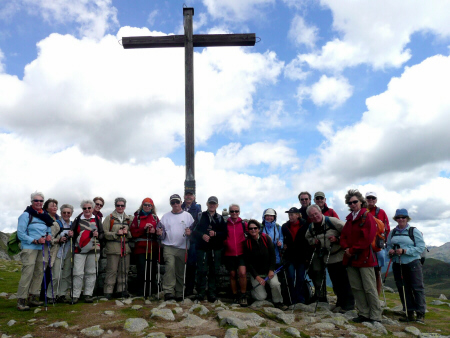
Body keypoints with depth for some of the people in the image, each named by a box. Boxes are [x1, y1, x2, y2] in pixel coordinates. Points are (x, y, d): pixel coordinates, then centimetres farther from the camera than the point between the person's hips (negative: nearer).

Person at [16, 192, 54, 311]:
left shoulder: (45, 215, 14)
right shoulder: (26, 215, -6)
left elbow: (49, 229, 22)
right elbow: (20, 233, -10)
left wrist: (49, 235, -1)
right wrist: (36, 241, -18)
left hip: (43, 248, 7)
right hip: (29, 248, -6)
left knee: (39, 272, 9)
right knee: (28, 273, -11)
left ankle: (33, 298, 19)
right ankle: (21, 300, -3)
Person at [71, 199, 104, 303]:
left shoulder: (97, 219, 9)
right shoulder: (78, 219, 9)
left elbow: (103, 234, 9)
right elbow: (73, 233, 14)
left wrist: (98, 235, -12)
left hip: (93, 250, 1)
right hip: (80, 250, 0)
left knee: (90, 272, 5)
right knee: (78, 273, -4)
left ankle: (88, 294, 14)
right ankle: (75, 296, 5)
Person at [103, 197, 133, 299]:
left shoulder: (129, 218, 15)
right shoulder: (109, 218, 5)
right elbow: (105, 233, -3)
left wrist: (127, 232, -3)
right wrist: (116, 233, -14)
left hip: (126, 247, 4)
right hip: (113, 248, -4)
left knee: (124, 270, 6)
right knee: (112, 270, -4)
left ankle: (122, 290, 17)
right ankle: (108, 291, 5)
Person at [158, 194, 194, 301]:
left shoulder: (187, 216, 9)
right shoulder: (165, 216, 11)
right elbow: (163, 234, 12)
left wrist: (190, 233, -15)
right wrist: (160, 233, -10)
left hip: (182, 248, 1)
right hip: (169, 246, -1)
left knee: (180, 271, 6)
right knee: (170, 266, -20)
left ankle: (179, 293, 17)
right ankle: (168, 291, -17)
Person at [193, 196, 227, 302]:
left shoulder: (220, 218, 10)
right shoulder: (201, 216, 7)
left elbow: (225, 234, 5)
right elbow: (195, 231, 0)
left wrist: (215, 234, -12)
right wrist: (202, 235, -17)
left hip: (216, 249, 1)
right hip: (202, 248, -1)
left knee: (214, 271, 4)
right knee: (202, 271, -1)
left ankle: (212, 293, 15)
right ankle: (200, 293, 12)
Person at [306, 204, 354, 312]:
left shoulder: (331, 221, -16)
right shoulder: (311, 228, 3)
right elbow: (307, 238, 22)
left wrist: (338, 239, -20)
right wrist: (313, 242, 3)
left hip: (340, 256, -6)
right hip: (328, 258, 6)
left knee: (344, 280, -1)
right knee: (335, 282, 13)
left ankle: (348, 304, 12)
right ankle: (340, 302, 28)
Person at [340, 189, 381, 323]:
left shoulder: (367, 216, -5)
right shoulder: (350, 218, 17)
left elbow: (367, 238, -14)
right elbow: (343, 235, 14)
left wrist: (353, 250, -12)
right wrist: (346, 248, -4)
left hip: (364, 258, -7)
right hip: (351, 258, 7)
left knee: (369, 288, -3)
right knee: (356, 287, 10)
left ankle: (375, 316, 7)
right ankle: (364, 313, 19)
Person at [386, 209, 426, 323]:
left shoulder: (414, 231, -1)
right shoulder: (392, 232, 13)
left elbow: (421, 247, -8)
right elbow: (388, 245, 18)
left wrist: (405, 251, -17)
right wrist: (390, 251, -5)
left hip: (413, 263, -4)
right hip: (398, 264, 4)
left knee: (417, 288, -4)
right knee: (403, 288, 6)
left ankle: (421, 314, 6)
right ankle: (409, 313, 16)